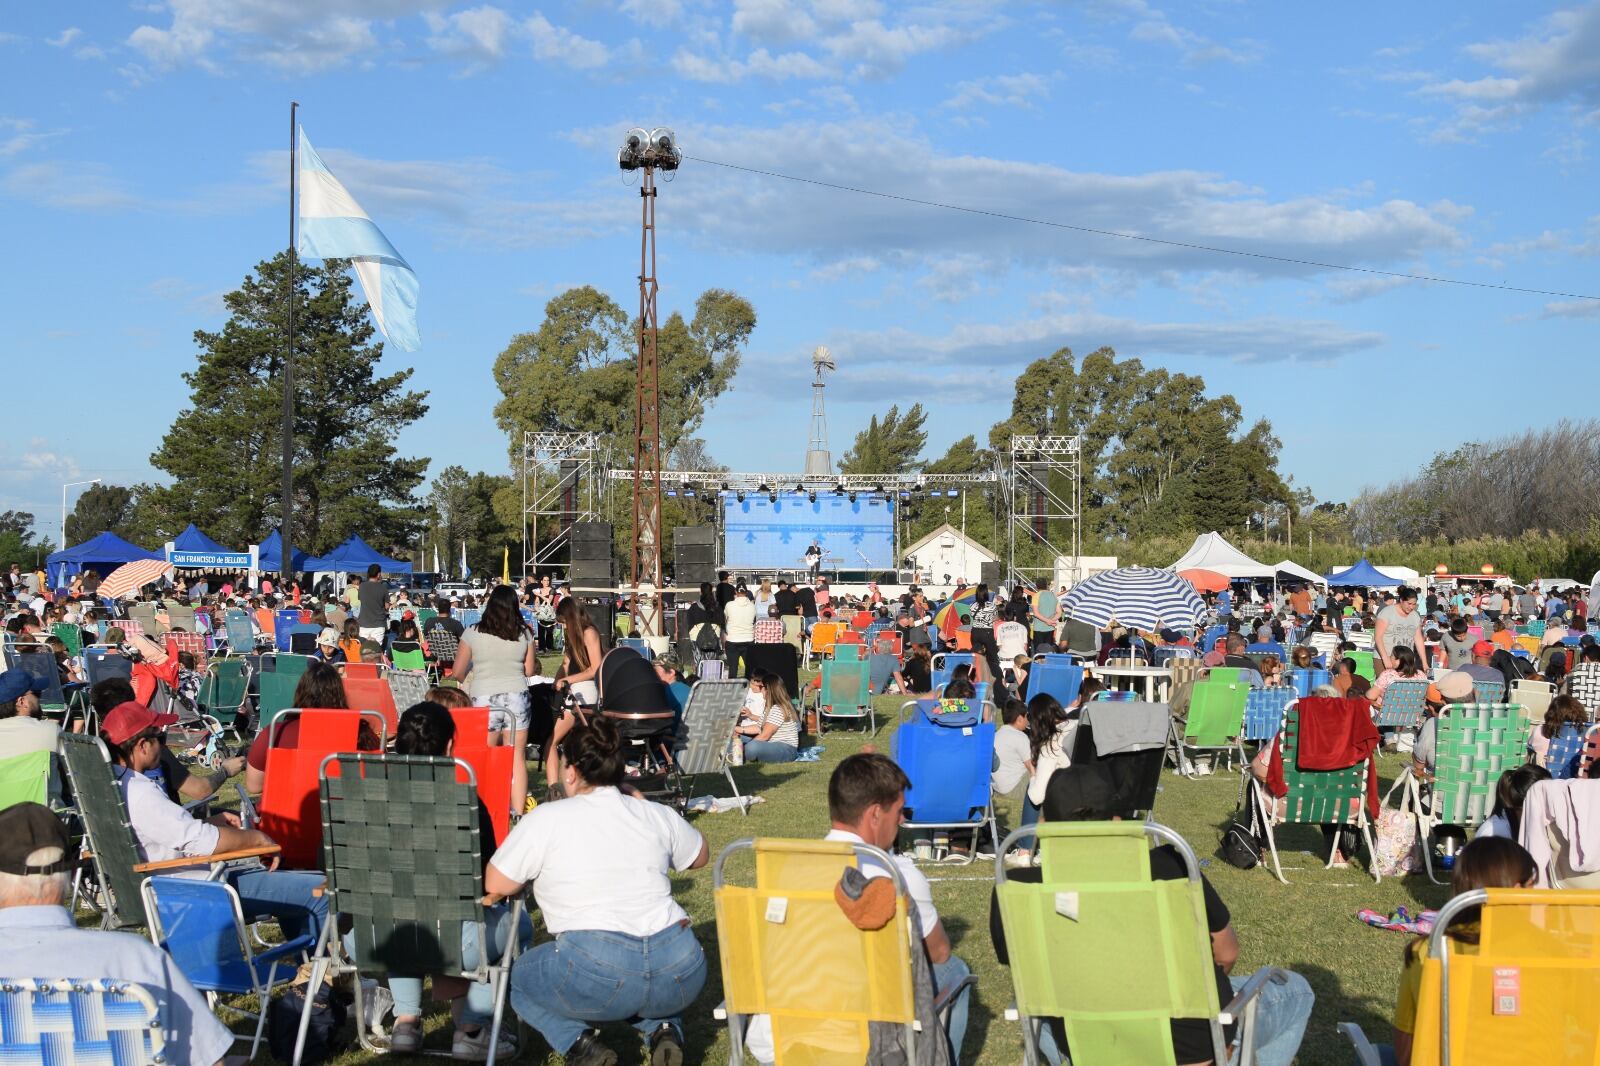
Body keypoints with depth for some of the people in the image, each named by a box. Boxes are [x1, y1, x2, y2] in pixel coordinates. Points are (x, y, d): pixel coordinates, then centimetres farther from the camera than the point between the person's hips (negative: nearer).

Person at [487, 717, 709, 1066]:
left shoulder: (545, 820, 3)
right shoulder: (658, 815, 13)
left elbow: (495, 885, 8)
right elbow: (701, 857, 32)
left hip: (597, 976, -3)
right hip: (679, 977, 4)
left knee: (518, 975, 26)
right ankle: (662, 1029, 11)